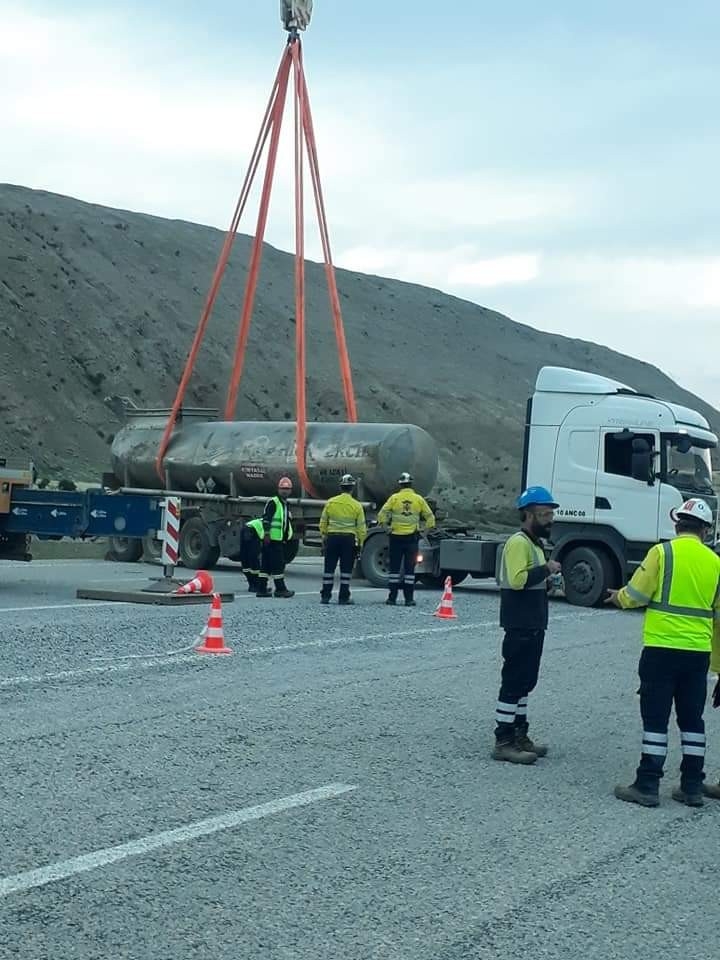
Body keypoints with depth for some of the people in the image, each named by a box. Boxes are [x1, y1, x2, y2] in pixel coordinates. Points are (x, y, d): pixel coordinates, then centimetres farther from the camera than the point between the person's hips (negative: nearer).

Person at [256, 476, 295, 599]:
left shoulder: (286, 504, 21)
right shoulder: (273, 502, -8)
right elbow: (266, 518, -16)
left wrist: (286, 538, 26)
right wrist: (267, 534, -22)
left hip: (280, 539, 9)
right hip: (272, 538, -9)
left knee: (266, 565, 10)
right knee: (278, 564, -7)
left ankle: (261, 589, 12)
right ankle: (280, 588, -3)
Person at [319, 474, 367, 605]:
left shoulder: (330, 503, 1)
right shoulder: (356, 505, -5)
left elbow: (323, 523, 7)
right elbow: (361, 527, -2)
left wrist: (324, 537, 18)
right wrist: (361, 542, 8)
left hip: (332, 537, 2)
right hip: (349, 539, -2)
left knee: (329, 568, 8)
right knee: (346, 569, 4)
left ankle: (325, 595, 10)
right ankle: (344, 597, 4)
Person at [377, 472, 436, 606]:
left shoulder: (394, 498, -1)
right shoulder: (418, 499, 3)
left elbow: (382, 515, -7)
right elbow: (430, 517, 6)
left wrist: (386, 527, 4)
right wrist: (426, 529, 14)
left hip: (396, 536, -1)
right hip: (412, 538, 1)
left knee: (394, 568, 6)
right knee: (410, 569, 5)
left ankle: (392, 598, 6)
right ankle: (409, 599, 3)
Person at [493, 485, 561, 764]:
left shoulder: (534, 542, 19)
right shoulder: (518, 543, -14)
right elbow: (517, 579, -27)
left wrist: (548, 581, 9)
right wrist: (546, 569, -19)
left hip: (533, 626, 10)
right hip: (520, 626, -10)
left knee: (525, 683, 15)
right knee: (513, 683, -7)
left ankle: (519, 736, 23)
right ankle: (503, 742, -4)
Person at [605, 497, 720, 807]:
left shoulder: (662, 552, -8)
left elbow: (636, 594, -8)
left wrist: (618, 598, 16)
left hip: (661, 648, -4)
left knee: (655, 719, 1)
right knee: (692, 720, 14)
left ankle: (647, 786, 3)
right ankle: (692, 787, 18)